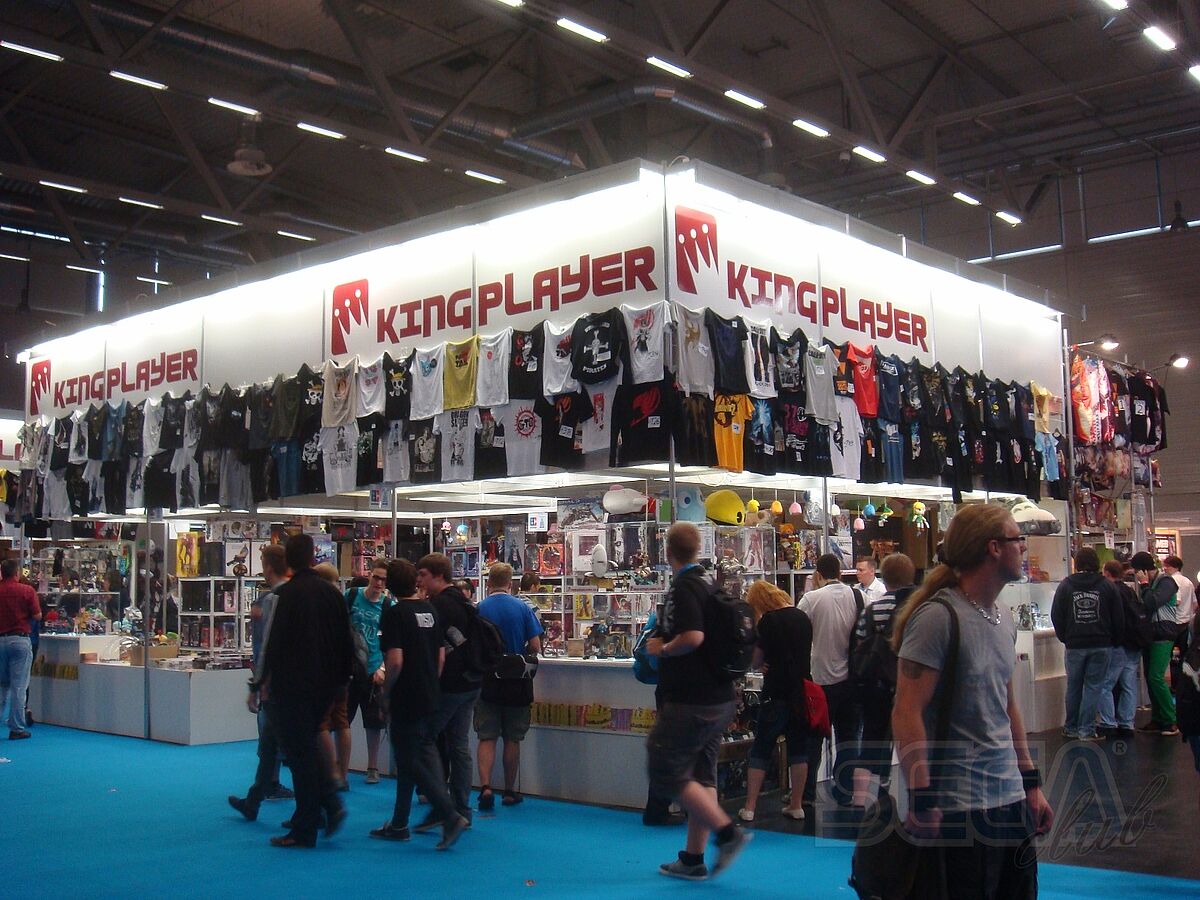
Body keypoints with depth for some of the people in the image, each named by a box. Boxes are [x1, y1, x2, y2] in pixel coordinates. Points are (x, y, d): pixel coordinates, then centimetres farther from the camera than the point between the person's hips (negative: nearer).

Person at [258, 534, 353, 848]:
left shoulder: (285, 594, -12)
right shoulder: (331, 592, 6)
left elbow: (274, 640, -14)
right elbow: (345, 640, 10)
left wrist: (266, 679, -5)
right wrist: (340, 677, 17)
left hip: (293, 684, -6)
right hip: (326, 684, 6)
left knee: (300, 752, 0)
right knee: (307, 747, 21)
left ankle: (304, 831, 4)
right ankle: (332, 804, 8)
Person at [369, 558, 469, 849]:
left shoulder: (394, 613, -14)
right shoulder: (430, 610, 6)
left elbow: (395, 661, -22)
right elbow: (441, 656, 9)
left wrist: (386, 692, -7)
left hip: (406, 699, -7)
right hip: (430, 697, 7)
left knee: (410, 762, -1)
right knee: (425, 754, 14)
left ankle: (451, 816, -11)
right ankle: (399, 824, 22)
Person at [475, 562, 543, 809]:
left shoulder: (478, 610, -6)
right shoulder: (522, 608, -5)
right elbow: (535, 647, -6)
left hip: (487, 681, 0)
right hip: (517, 683, 1)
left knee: (487, 737, 5)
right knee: (513, 739, 11)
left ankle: (485, 786, -11)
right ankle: (510, 792, 18)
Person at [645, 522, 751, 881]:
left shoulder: (683, 588, -16)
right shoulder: (709, 583, 12)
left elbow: (692, 636, -29)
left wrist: (661, 648, -12)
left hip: (690, 701, -9)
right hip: (719, 699, 9)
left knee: (665, 772, -2)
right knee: (701, 775, 12)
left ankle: (728, 832, -6)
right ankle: (693, 859, 17)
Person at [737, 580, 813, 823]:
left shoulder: (768, 621, -11)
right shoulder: (803, 617, 7)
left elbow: (756, 661, -5)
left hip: (777, 694, -5)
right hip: (803, 691, 5)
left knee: (760, 750, 4)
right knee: (799, 749, 11)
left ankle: (749, 808, 4)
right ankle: (796, 806, 15)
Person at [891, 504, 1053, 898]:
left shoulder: (1004, 618, 11)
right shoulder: (937, 616, -15)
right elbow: (907, 713, -19)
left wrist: (1031, 784, 16)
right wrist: (922, 802, -21)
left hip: (1010, 798, 8)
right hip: (957, 806, -8)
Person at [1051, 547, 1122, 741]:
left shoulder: (1066, 585, 0)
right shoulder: (1107, 585, -2)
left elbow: (1056, 616, 2)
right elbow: (1119, 618, 0)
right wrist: (1114, 640, 11)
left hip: (1074, 645, 1)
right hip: (1101, 645, -1)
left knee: (1073, 686, 12)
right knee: (1094, 685, 3)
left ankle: (1071, 727, 20)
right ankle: (1087, 730, 0)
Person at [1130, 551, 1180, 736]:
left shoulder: (1166, 582, -9)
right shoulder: (1147, 584, 16)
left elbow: (1152, 603, -22)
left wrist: (1144, 584, -13)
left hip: (1163, 636, -9)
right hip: (1149, 635, 9)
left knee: (1156, 677, -15)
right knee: (1150, 677, 7)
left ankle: (1171, 721, -9)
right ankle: (1157, 720, 13)